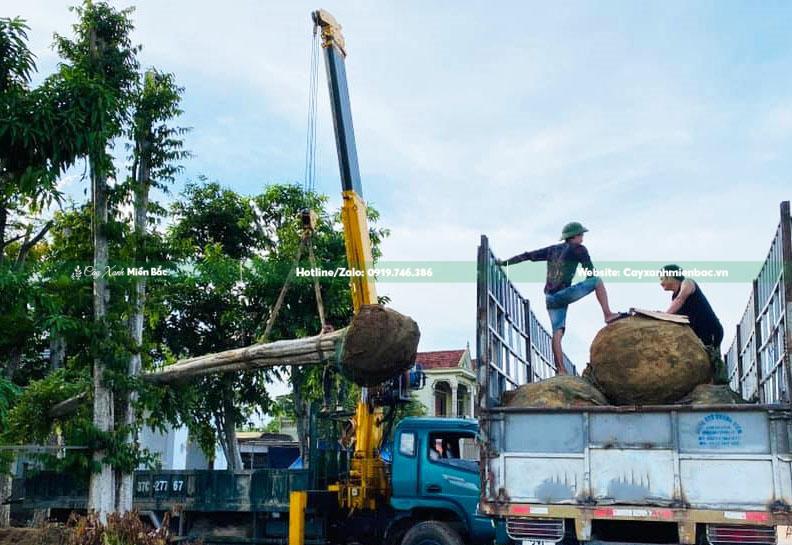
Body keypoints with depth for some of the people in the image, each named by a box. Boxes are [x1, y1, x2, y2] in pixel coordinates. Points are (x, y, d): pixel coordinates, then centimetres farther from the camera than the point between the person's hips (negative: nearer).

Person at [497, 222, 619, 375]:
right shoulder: (579, 249, 2)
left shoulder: (552, 250, 19)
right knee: (597, 280, 4)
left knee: (558, 332, 2)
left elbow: (527, 255, 17)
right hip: (563, 294, -6)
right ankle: (608, 315, 5)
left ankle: (560, 369, -6)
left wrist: (504, 263, 22)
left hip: (550, 298, 6)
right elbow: (590, 273, 4)